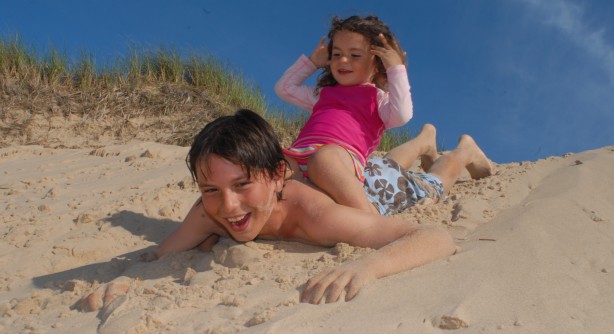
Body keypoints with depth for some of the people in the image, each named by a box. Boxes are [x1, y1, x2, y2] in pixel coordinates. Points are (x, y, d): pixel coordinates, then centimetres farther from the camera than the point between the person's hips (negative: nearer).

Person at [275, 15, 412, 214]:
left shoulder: (378, 97, 23)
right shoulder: (324, 94, 40)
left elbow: (401, 115, 1)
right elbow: (284, 88, 49)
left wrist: (397, 69, 6)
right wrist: (312, 62, 45)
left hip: (342, 153, -6)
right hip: (298, 155, 7)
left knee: (323, 159, -42)